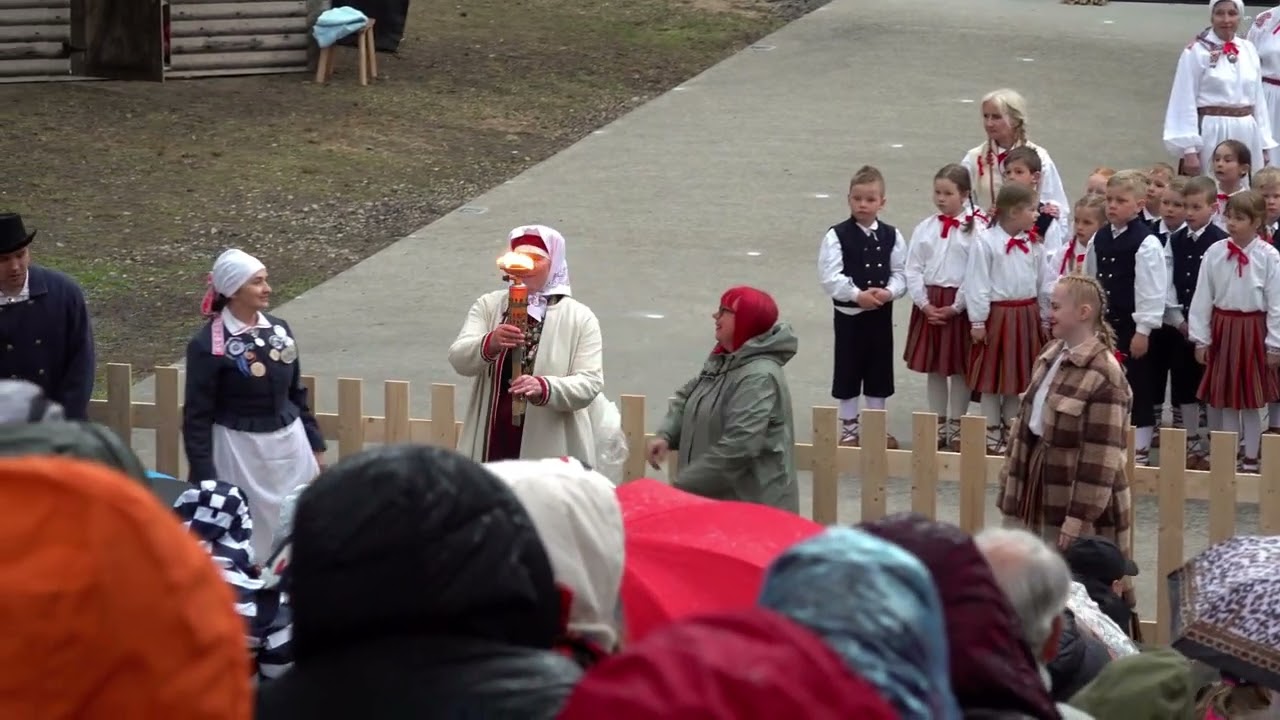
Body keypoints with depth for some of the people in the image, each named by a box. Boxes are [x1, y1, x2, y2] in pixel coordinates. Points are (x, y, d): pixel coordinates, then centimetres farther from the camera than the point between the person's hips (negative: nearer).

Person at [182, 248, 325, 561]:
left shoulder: (279, 330, 5)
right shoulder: (208, 345, -13)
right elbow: (197, 417, -10)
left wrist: (315, 446, 16)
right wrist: (204, 478, -12)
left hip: (289, 446, 5)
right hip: (239, 452, -5)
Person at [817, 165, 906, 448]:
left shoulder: (891, 236, 1)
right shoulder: (837, 236, -9)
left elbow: (900, 273, 1)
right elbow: (830, 276, -14)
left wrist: (888, 292, -18)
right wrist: (858, 295, -24)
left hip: (881, 314, 3)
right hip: (849, 313, -3)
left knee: (879, 369, 11)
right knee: (848, 369, 5)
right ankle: (849, 428, 16)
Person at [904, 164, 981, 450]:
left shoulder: (975, 230, -8)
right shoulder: (925, 228, 5)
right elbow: (913, 270, 4)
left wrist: (955, 307, -14)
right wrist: (925, 303, -6)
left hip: (959, 305, -4)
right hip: (929, 304, 4)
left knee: (960, 368, 5)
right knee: (933, 368, 11)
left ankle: (956, 427, 15)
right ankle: (938, 425, 20)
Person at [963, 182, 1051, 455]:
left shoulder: (1033, 245, 4)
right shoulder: (986, 242, -12)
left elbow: (1043, 283, 11)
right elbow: (977, 284, -12)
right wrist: (978, 322, -12)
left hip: (1026, 316, 5)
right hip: (997, 315, -5)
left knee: (1018, 376, 13)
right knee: (992, 377, 5)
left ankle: (1010, 430, 25)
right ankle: (991, 434, 13)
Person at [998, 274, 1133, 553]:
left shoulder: (1103, 376, -18)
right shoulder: (1051, 356, 7)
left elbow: (1100, 459, -20)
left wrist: (1078, 520, -21)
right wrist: (1010, 477, 15)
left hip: (1075, 502, -8)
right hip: (1040, 489, 8)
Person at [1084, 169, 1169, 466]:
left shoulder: (1146, 243, -13)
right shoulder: (1099, 240, 7)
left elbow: (1152, 291, -14)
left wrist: (1143, 330, -15)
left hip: (1132, 327, -6)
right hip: (1103, 324, 6)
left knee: (1136, 387, 1)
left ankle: (1139, 449, 9)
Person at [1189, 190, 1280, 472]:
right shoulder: (1215, 253, -4)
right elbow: (1202, 297, 0)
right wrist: (1200, 339, 0)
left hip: (1253, 331, -3)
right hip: (1222, 328, 3)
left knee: (1251, 400, 6)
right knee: (1225, 398, 10)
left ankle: (1250, 460, 17)